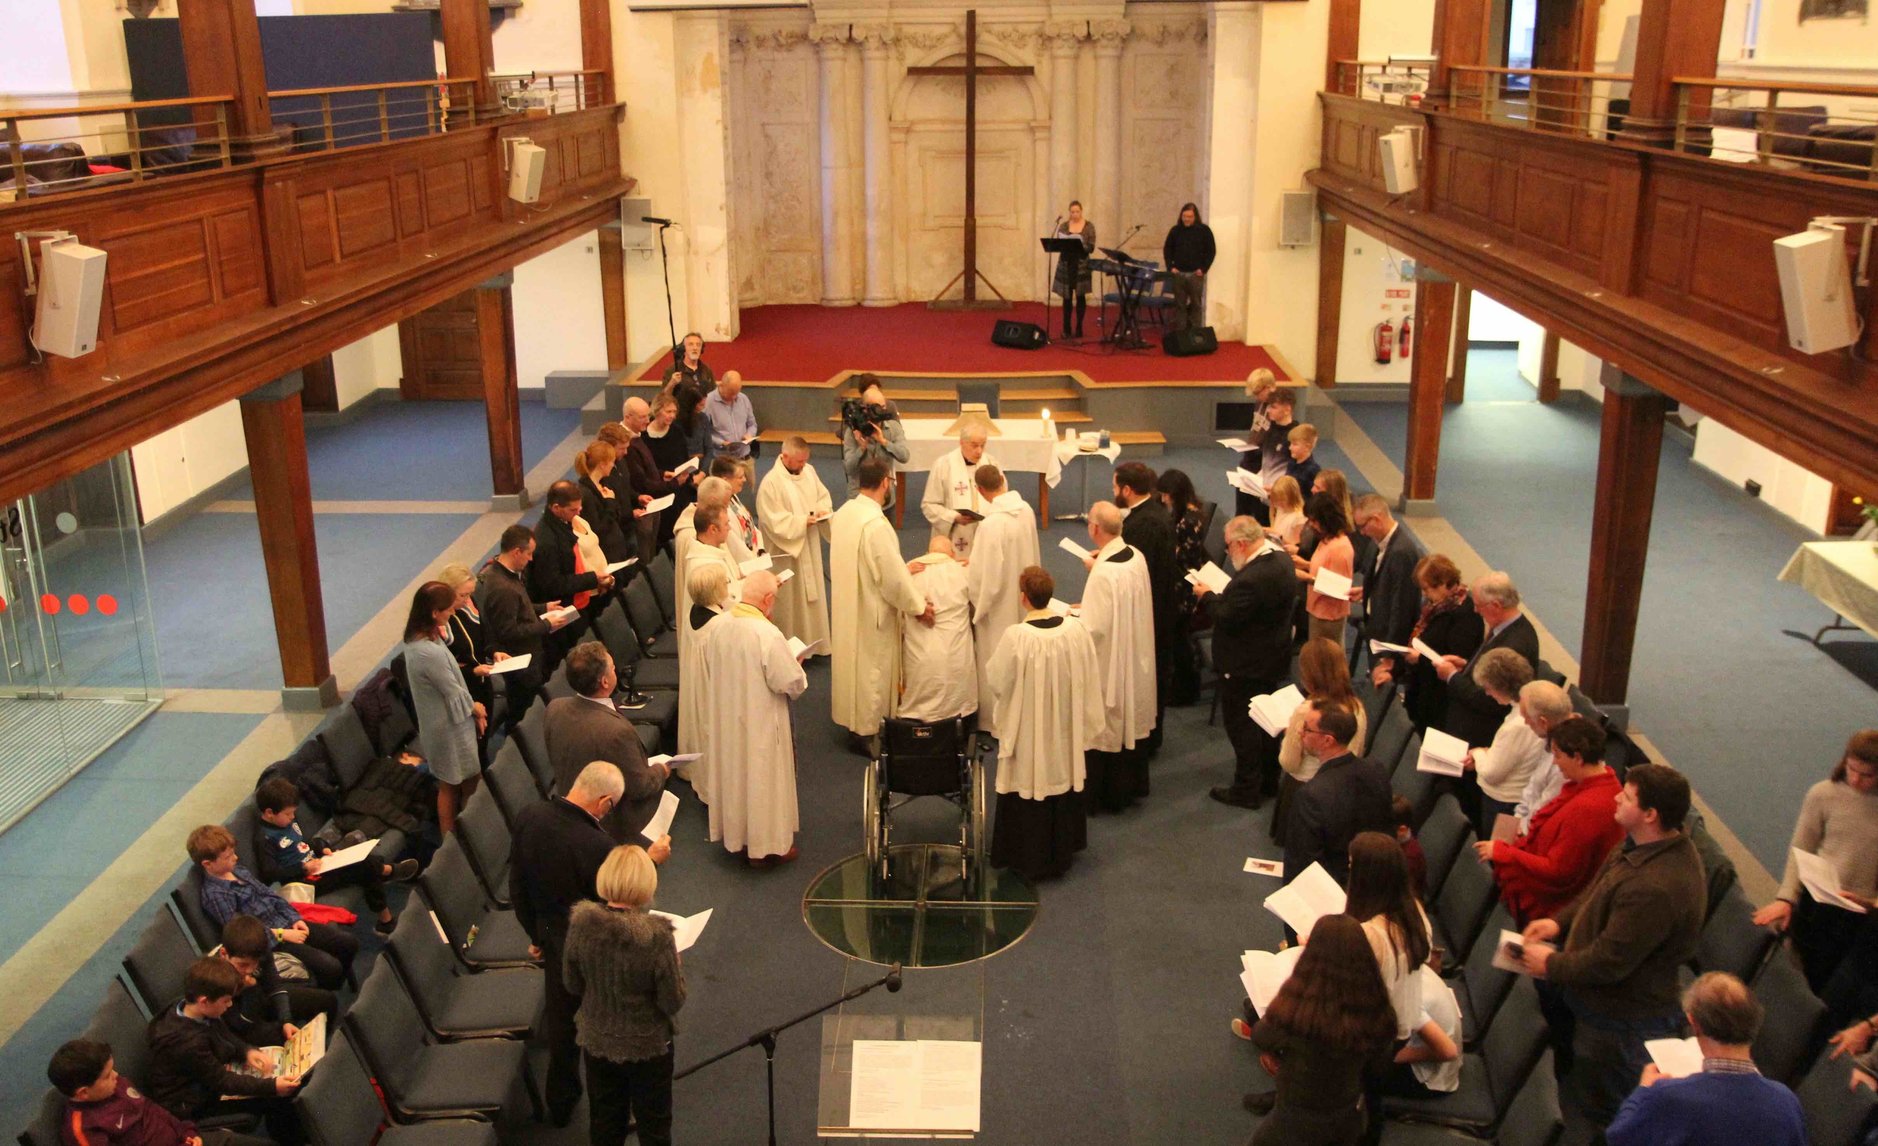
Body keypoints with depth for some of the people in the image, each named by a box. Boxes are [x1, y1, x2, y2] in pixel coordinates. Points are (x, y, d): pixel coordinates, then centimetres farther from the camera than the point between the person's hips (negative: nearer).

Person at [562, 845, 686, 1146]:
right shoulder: (656, 936, -30)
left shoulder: (580, 924, -18)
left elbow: (572, 985, -3)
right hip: (647, 1046, -3)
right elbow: (673, 1002, -20)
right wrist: (675, 964, -4)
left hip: (596, 1043, 3)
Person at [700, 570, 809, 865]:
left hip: (725, 719, 6)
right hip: (761, 724, -6)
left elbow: (708, 668, 7)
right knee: (762, 779, 10)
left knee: (733, 774, 22)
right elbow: (791, 683, -22)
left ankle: (735, 836, 37)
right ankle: (766, 846, 25)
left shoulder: (716, 626, -8)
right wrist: (796, 665, -1)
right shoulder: (768, 634, -28)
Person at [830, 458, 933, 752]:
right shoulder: (876, 524, -28)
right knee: (871, 667, 6)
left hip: (846, 604, 8)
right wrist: (918, 606, -12)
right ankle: (864, 731, 16)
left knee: (852, 660, 22)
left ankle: (851, 718, 37)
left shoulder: (843, 512, -2)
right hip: (872, 611, -8)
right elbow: (892, 574, -25)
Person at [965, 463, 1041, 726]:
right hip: (1022, 602, 7)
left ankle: (996, 721, 24)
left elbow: (986, 575, -23)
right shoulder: (1026, 510, -7)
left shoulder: (992, 524, -29)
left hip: (1000, 606, -7)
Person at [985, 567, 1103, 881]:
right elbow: (1089, 679, -2)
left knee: (1029, 785, 12)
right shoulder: (1075, 630, -13)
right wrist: (1081, 720, 13)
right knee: (1063, 779, 21)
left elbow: (996, 681, -13)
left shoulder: (1016, 637, -25)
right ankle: (1062, 852, 35)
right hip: (1065, 732, 4)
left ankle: (1029, 859, 24)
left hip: (1028, 732, -4)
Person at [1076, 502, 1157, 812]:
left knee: (1108, 727, 8)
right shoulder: (1136, 557, -6)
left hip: (1109, 662, -8)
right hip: (1137, 657, 8)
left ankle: (1107, 794, 23)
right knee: (1132, 719, 22)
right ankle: (1134, 783, 37)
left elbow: (1094, 629, -27)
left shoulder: (1104, 573, -30)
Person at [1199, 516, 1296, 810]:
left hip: (1245, 665, -10)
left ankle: (1247, 789, 13)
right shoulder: (1281, 560, -1)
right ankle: (1269, 780, 34)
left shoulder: (1251, 579, -32)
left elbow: (1227, 618, -26)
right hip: (1273, 659, 10)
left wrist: (1208, 595, -9)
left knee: (1241, 725, 4)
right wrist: (1221, 594, 2)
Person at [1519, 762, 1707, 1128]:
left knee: (1601, 1111, 11)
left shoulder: (1656, 888, -39)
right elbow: (1599, 892, 12)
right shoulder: (1647, 846, -7)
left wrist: (1552, 964, -16)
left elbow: (1609, 962, -31)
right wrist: (1560, 922, 0)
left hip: (1620, 1016, -9)